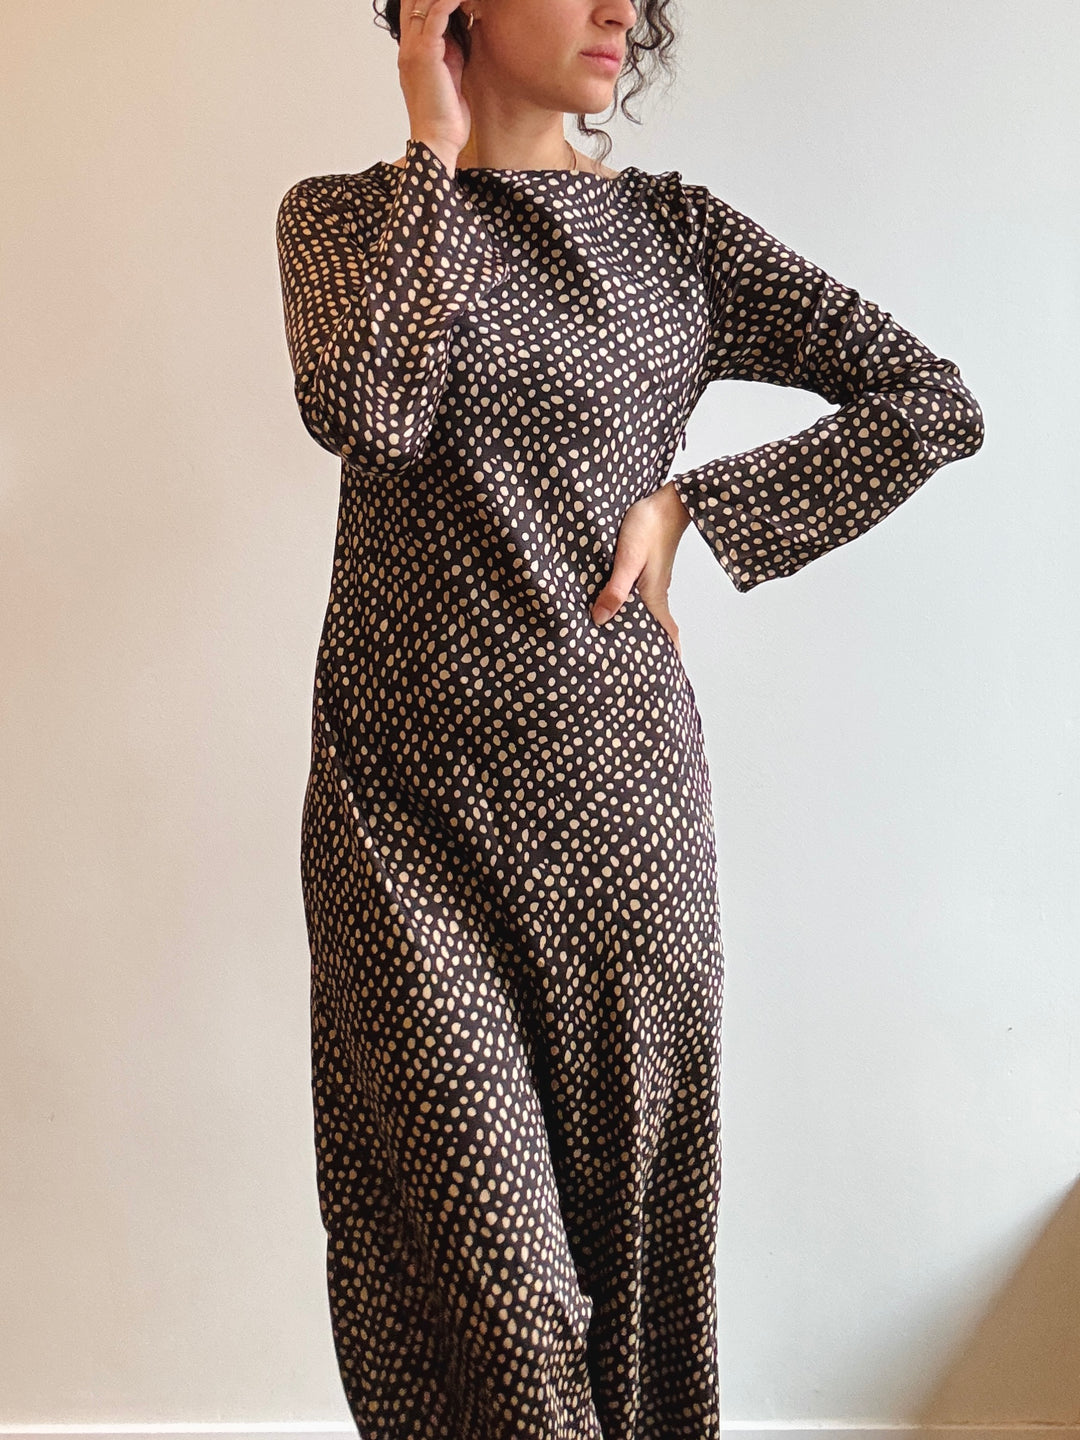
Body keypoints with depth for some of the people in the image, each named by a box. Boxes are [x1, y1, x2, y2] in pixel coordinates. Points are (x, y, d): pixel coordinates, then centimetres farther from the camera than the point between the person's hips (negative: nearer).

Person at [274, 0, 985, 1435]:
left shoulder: (676, 229, 8)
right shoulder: (342, 215, 6)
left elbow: (933, 404, 4)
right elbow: (364, 414, -16)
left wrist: (687, 510, -3)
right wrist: (434, 151, -7)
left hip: (615, 779, 1)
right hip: (410, 790, -1)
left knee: (630, 1196, 9)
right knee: (476, 1239, -2)